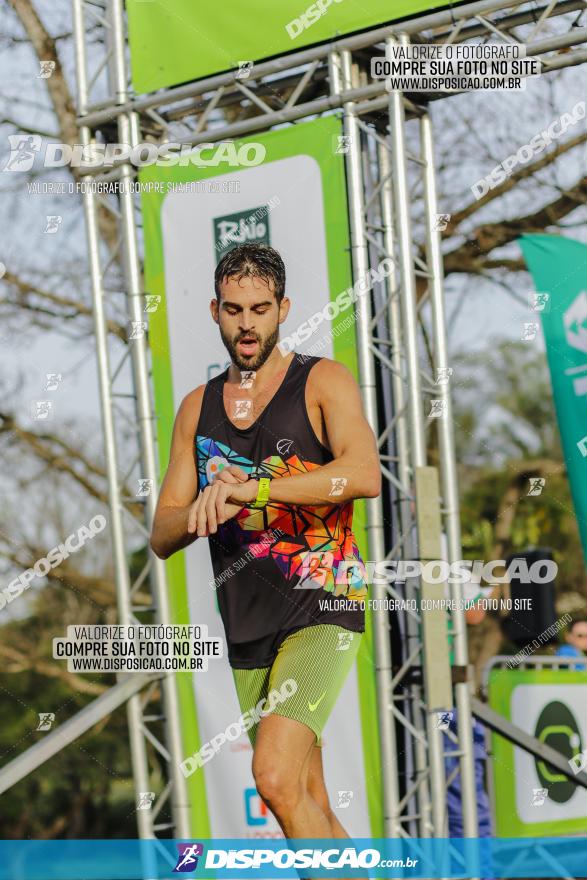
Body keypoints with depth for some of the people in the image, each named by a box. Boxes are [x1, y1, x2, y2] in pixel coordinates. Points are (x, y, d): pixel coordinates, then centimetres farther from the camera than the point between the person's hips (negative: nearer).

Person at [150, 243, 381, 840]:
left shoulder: (323, 382, -1)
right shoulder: (197, 408, 14)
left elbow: (364, 475, -21)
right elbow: (162, 538, 12)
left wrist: (252, 488, -29)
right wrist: (202, 512, -11)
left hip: (321, 608, -6)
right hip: (247, 625, 6)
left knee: (276, 779, -24)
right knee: (307, 806, 10)